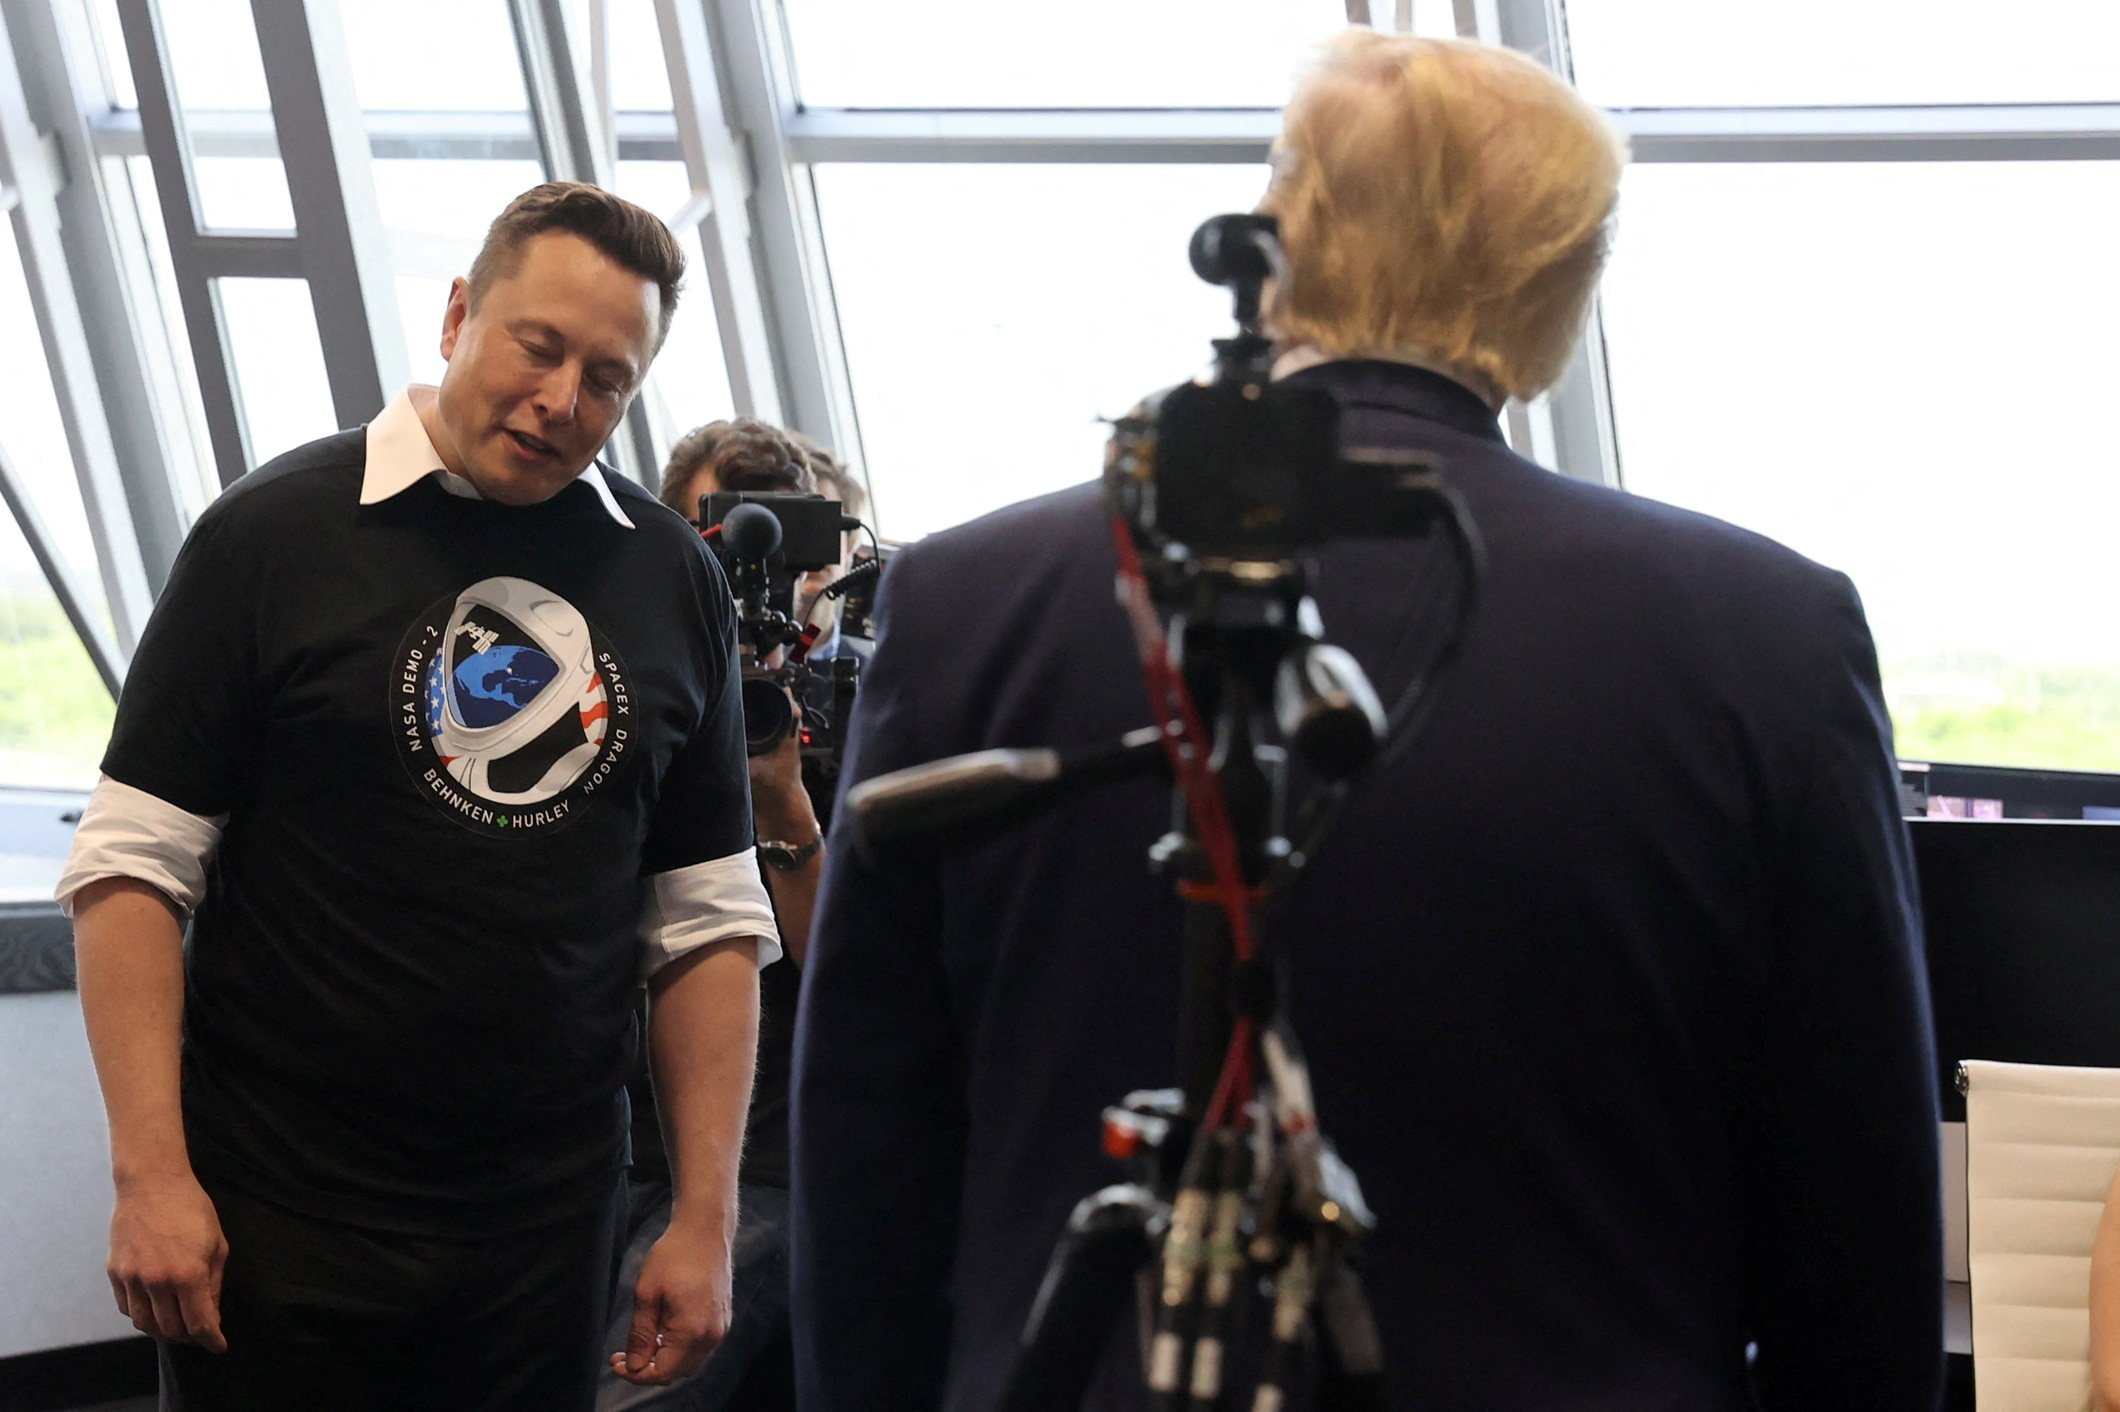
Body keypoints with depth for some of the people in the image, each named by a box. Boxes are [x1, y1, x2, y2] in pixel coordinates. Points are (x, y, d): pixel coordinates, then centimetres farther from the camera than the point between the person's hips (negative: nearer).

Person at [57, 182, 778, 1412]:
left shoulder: (675, 583, 5)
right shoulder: (276, 532, -4)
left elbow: (710, 919, 7)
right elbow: (135, 864, -6)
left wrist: (707, 1217, 2)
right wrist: (151, 1172, -13)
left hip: (549, 1224, 3)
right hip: (280, 1217, -3)